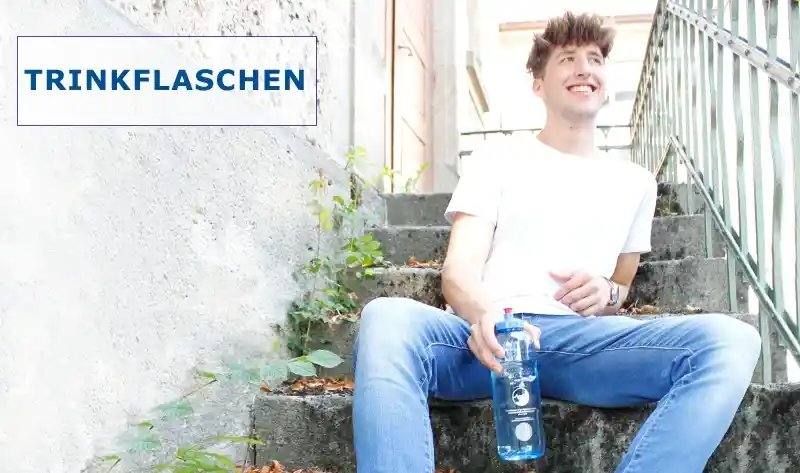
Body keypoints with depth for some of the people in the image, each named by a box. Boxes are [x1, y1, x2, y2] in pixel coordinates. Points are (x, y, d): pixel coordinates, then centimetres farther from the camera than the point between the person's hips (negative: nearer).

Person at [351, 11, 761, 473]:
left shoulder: (636, 182, 24)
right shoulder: (496, 161, 14)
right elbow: (458, 271, 0)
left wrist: (609, 293, 3)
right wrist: (484, 314, -26)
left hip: (583, 339, 3)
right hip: (489, 336, -2)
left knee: (731, 338, -26)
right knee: (386, 320, -36)